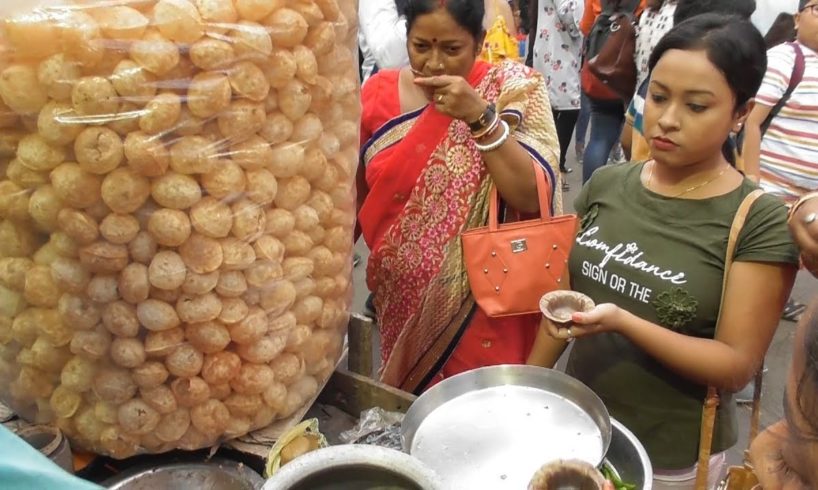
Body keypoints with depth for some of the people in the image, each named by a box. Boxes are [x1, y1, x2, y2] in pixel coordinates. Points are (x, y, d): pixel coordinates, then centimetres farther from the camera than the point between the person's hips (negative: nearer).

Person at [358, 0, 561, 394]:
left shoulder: (511, 90, -9)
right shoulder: (379, 92, -3)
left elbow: (532, 198, -19)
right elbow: (357, 196, 8)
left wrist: (480, 116, -26)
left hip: (481, 306, -2)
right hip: (401, 302, 3)